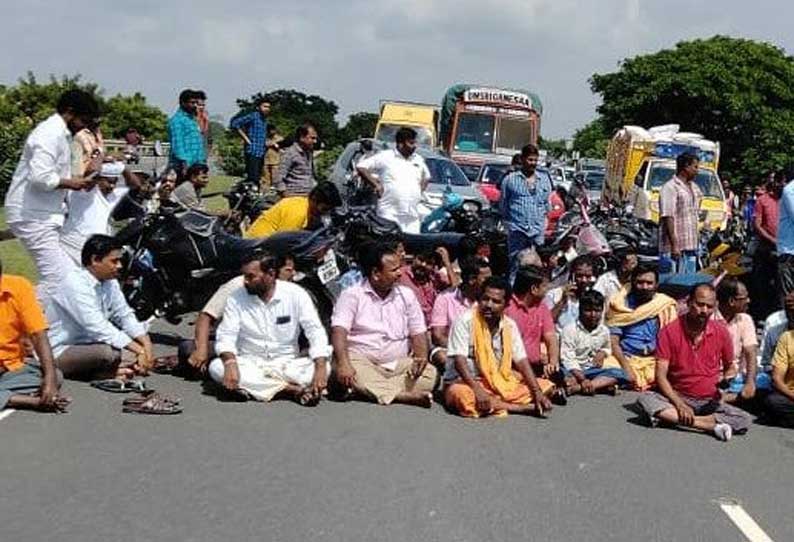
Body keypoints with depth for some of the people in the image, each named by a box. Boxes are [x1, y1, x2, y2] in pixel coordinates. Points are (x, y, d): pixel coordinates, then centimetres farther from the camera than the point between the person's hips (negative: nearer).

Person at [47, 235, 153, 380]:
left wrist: (146, 345, -13)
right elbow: (98, 328, -29)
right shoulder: (75, 284, -22)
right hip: (61, 351, -8)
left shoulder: (109, 281, 2)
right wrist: (139, 351, -29)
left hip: (88, 343, 8)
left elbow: (125, 315, 5)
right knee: (109, 352, -33)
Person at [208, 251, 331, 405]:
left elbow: (315, 332, -12)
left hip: (286, 363, -2)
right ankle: (292, 389, -31)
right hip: (250, 363, 2)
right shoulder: (236, 297, -3)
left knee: (325, 367, -27)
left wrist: (320, 368, -29)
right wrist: (230, 363, -30)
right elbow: (226, 335, -7)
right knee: (216, 367, -30)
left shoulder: (296, 294, -7)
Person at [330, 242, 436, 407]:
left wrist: (421, 358, -13)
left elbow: (418, 332, 10)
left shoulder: (407, 295, 12)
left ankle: (369, 391, -34)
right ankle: (405, 396, -42)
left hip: (399, 364, 3)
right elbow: (339, 330, -12)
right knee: (347, 373, -36)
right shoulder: (352, 295, 1)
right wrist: (343, 363, -30)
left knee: (430, 372, -24)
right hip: (362, 361, -3)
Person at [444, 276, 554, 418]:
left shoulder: (510, 325, 3)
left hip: (499, 384, 5)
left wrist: (538, 393, -12)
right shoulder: (465, 321, -12)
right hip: (464, 382, -5)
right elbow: (459, 359, -20)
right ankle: (523, 407, -30)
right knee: (461, 394, -40)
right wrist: (478, 390, -32)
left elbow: (521, 361, 1)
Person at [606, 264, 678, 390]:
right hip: (625, 358, -2)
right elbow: (613, 342, -2)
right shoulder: (621, 304, 4)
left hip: (654, 361, 2)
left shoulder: (666, 305, 7)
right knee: (606, 367, -33)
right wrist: (626, 368, -17)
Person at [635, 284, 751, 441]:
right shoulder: (670, 331, -8)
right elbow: (661, 376, -11)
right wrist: (679, 404, -24)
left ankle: (671, 417, -26)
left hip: (709, 402, 2)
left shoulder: (721, 332, -1)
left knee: (744, 419, -23)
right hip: (677, 397, -2)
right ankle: (710, 425, -34)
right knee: (645, 400, -31)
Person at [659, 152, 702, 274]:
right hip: (673, 249, -9)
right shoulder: (670, 187, -11)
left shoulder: (694, 187, 17)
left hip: (690, 246, 9)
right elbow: (668, 217, -18)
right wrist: (674, 245, -23)